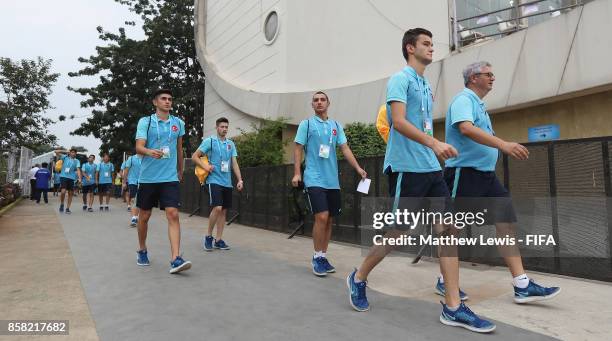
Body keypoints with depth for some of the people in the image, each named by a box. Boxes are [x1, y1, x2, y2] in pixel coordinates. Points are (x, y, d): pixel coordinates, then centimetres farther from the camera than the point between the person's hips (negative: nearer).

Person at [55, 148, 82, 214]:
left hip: (72, 178, 1)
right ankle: (61, 204, 10)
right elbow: (56, 152, 3)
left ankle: (67, 208, 12)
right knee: (63, 191, -16)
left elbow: (78, 169, -4)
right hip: (63, 177, -1)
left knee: (70, 193, 3)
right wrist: (65, 151, 8)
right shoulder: (65, 157, 9)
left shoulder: (77, 161, 8)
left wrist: (79, 178, -17)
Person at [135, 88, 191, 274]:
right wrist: (150, 151, -33)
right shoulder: (145, 121, 1)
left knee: (173, 215, -12)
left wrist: (181, 171, 26)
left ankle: (175, 259, -16)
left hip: (170, 177, 1)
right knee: (144, 216, 12)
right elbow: (139, 147, -11)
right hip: (148, 177, -1)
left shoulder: (178, 123, 9)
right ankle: (142, 251, 34)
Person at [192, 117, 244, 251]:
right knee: (217, 208, -17)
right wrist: (205, 166, -13)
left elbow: (234, 163, 12)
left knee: (224, 211, 6)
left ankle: (218, 240, 15)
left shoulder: (231, 144, 13)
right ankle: (208, 236, 3)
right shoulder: (209, 141, -1)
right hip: (214, 180, -5)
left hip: (227, 182, 5)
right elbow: (194, 156, 1)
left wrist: (240, 179, 4)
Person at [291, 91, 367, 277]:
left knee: (329, 220, 7)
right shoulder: (306, 124, 3)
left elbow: (345, 148, 8)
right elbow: (298, 148, 0)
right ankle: (317, 257, 2)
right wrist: (297, 173, -9)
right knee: (322, 217, -14)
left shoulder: (336, 126, 13)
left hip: (333, 180, 5)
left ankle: (322, 257, 20)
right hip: (314, 179, -4)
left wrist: (358, 167, -4)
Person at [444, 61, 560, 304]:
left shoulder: (479, 104, 21)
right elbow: (466, 128, -29)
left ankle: (522, 285, 4)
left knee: (506, 223, 1)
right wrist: (503, 144, -36)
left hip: (487, 174, 9)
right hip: (464, 173, -9)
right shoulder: (464, 99, -9)